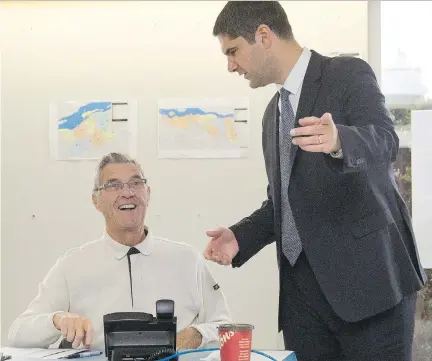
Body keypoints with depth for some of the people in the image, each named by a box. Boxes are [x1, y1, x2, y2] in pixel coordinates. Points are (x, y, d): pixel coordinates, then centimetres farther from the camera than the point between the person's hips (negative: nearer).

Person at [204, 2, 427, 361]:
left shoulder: (349, 74, -4)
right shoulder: (274, 112, 18)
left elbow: (384, 140, -22)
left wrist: (338, 142, -44)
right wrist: (240, 236, 6)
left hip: (368, 274, -6)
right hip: (303, 285, 7)